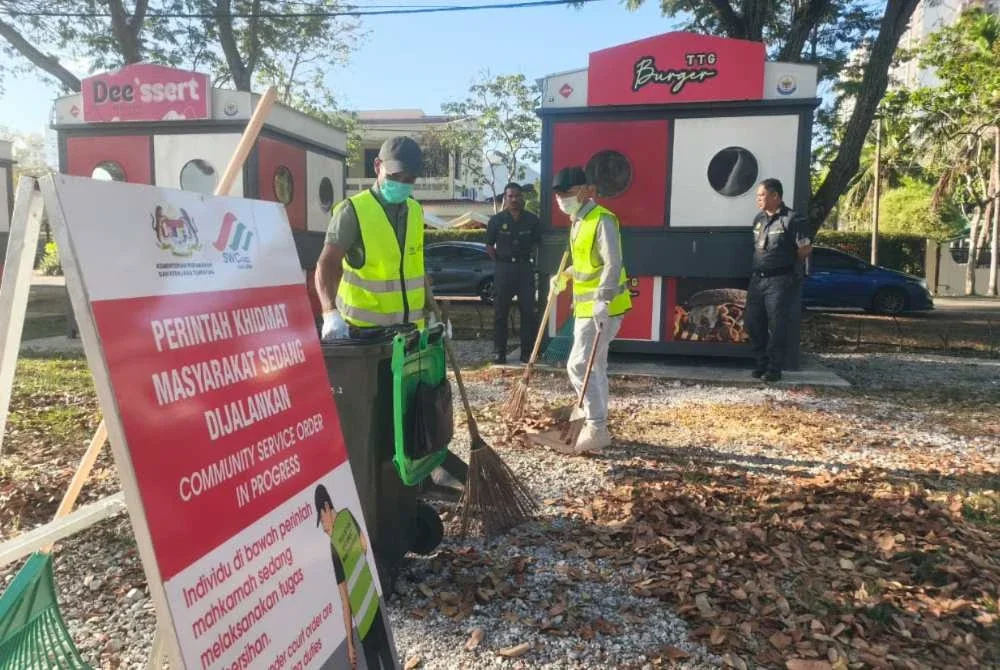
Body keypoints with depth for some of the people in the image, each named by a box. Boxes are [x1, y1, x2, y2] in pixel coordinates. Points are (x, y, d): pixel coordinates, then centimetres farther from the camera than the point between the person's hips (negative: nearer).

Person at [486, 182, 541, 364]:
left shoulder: (532, 220, 4)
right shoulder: (496, 220, 0)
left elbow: (537, 243, 14)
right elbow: (489, 246, 6)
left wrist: (529, 257, 3)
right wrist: (500, 261, 1)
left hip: (525, 268, 1)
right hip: (503, 269, -1)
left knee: (528, 312, 1)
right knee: (500, 313, 3)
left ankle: (527, 353, 9)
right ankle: (500, 353, 10)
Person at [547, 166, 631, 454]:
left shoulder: (602, 219, -16)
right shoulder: (578, 222, 15)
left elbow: (613, 264, -26)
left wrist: (602, 300, -36)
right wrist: (565, 277, 15)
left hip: (602, 307, -10)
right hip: (585, 306, 10)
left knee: (579, 365, -12)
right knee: (594, 367, 15)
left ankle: (596, 428, -4)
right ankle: (597, 427, 25)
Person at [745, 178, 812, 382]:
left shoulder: (792, 220, -9)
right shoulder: (759, 219, 12)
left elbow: (806, 249, -8)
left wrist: (787, 264, 4)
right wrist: (760, 265, 11)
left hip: (780, 281, -7)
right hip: (757, 279, 7)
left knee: (777, 326, -2)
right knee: (752, 322, 8)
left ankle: (774, 368, 7)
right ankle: (761, 362, 22)